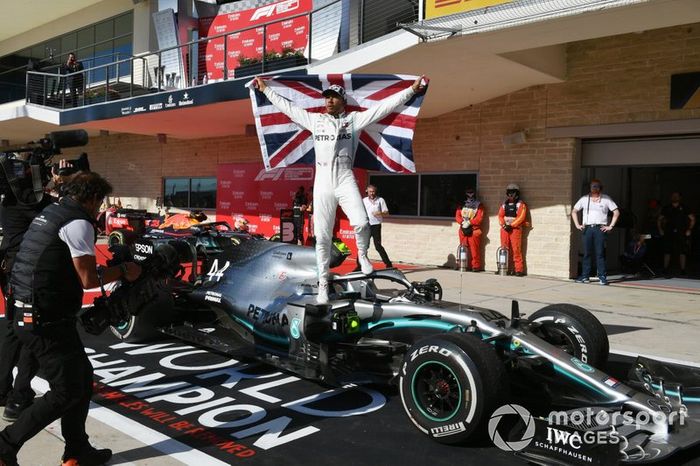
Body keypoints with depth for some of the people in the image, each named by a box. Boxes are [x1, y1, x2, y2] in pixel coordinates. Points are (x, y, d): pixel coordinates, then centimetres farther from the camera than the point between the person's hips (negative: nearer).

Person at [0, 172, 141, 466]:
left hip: (29, 316, 10)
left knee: (82, 377, 16)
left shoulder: (50, 213, 15)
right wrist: (122, 271, -4)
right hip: (47, 321, -10)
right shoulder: (78, 223, -14)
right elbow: (89, 279, -18)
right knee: (66, 392, 0)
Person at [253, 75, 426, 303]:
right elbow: (286, 106, 22)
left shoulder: (354, 119, 8)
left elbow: (384, 106, 1)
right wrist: (265, 89, 25)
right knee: (322, 237, 1)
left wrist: (412, 89, -6)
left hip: (345, 180, -2)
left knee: (361, 224, -23)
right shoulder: (314, 120, 15)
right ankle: (323, 285, 11)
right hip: (322, 182, 2)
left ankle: (362, 254, 9)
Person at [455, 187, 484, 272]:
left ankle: (476, 266, -4)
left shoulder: (479, 205, 4)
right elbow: (457, 215, 7)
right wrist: (462, 222, -11)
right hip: (463, 229, 4)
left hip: (474, 230, -4)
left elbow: (479, 218, -6)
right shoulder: (462, 204, 16)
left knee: (474, 249, -7)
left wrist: (469, 222, -15)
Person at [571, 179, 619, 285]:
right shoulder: (585, 199, 11)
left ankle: (602, 277, -1)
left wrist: (610, 226, -1)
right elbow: (574, 211, 17)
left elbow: (616, 212, 5)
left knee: (600, 253, -5)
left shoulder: (606, 199, 5)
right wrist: (577, 225, 7)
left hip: (600, 228, -2)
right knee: (587, 253, 4)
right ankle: (585, 276, 9)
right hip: (587, 228, 2)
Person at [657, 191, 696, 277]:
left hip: (681, 234, -1)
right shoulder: (666, 208, 10)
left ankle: (682, 270, 4)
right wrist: (660, 229, 7)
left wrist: (689, 230, -1)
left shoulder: (684, 208, 6)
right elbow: (659, 219, 18)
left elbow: (692, 219, 8)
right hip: (669, 233, 1)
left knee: (682, 252, -2)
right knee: (667, 252, -2)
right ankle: (665, 269, 4)